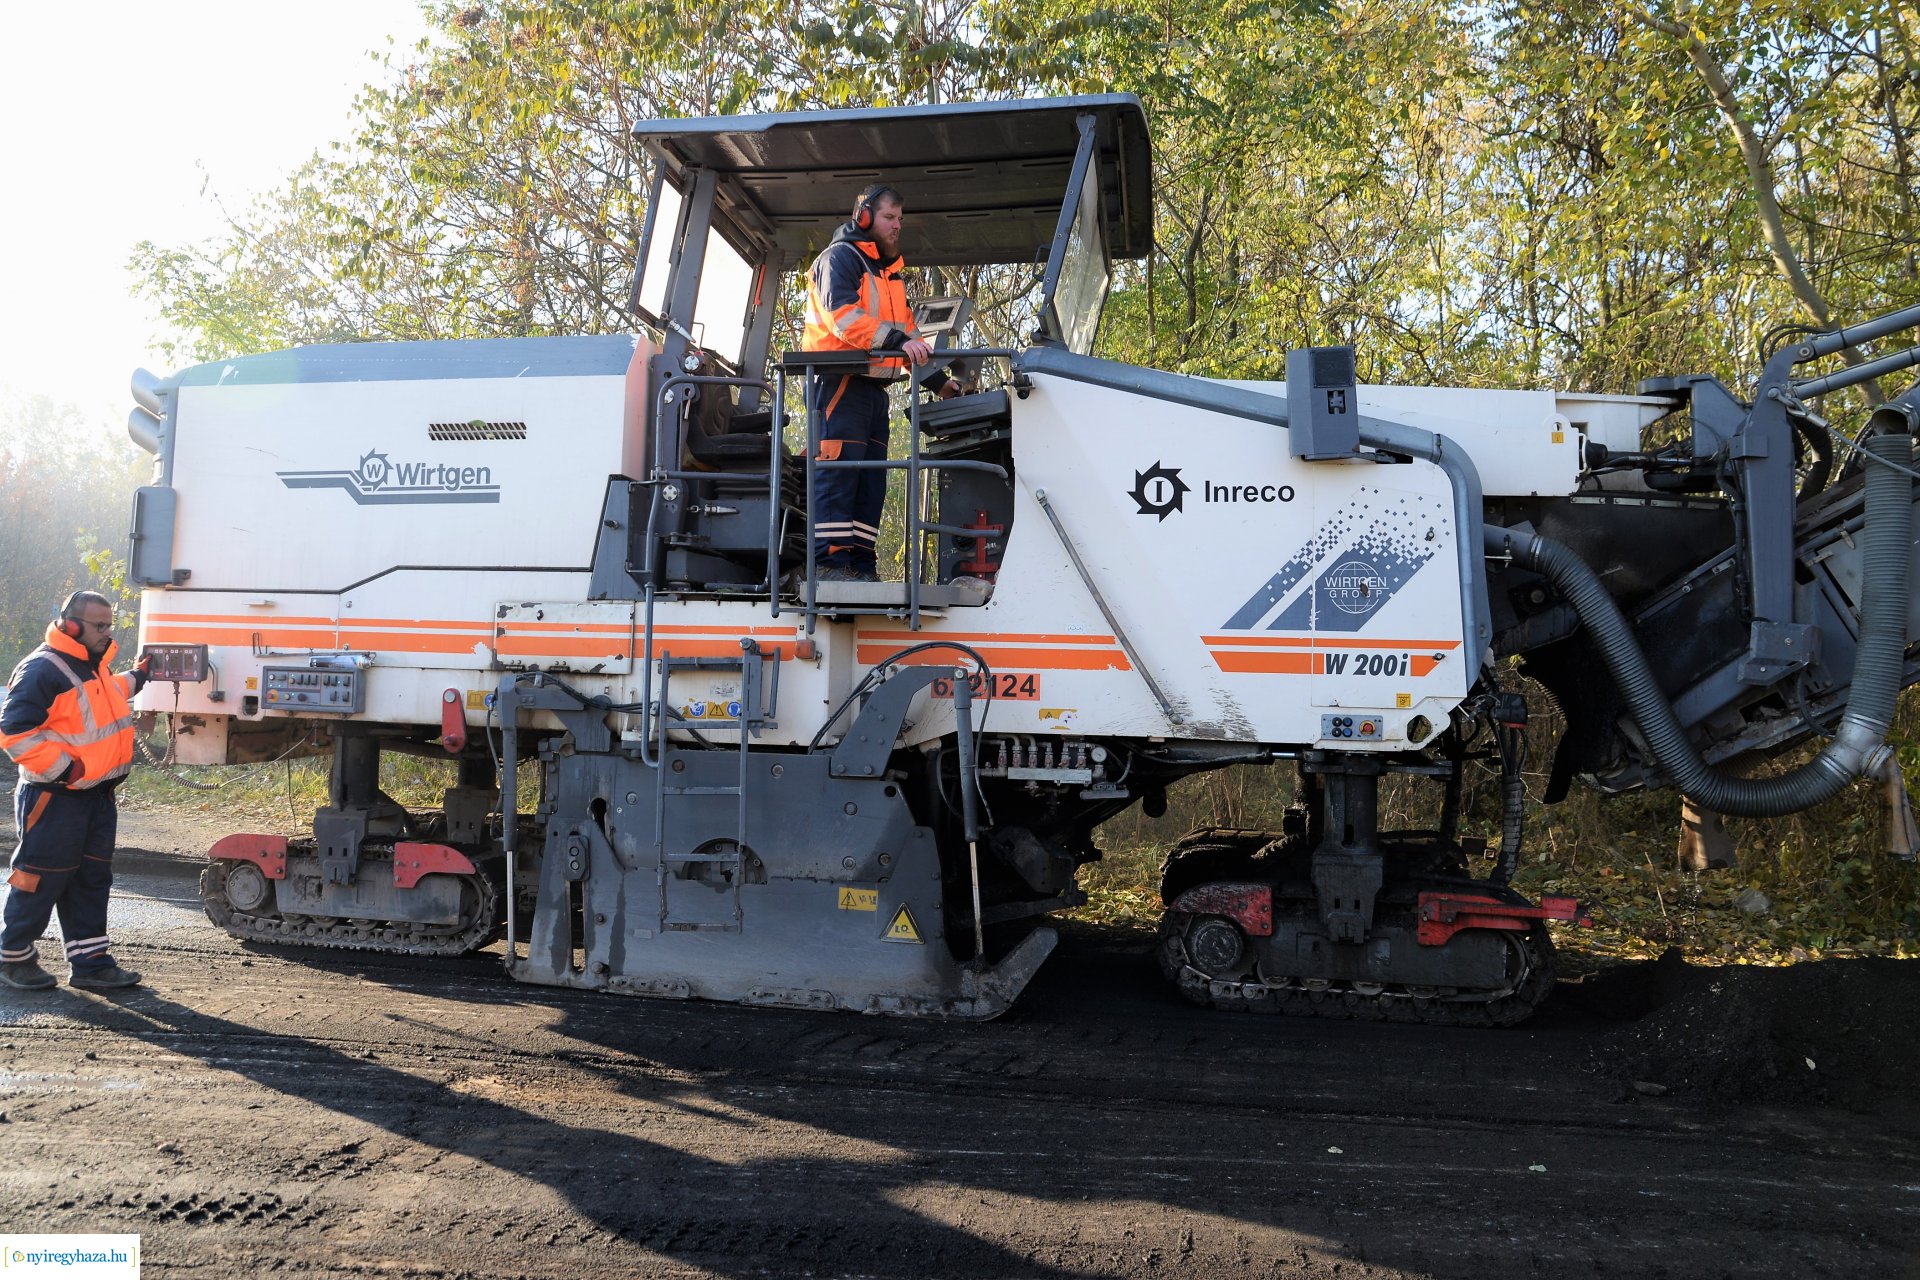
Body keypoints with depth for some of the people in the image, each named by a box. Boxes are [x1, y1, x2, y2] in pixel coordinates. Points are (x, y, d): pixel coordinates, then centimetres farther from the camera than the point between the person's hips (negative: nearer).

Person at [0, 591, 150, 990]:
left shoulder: (94, 665, 12)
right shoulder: (43, 669, -18)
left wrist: (137, 676, 30)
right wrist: (65, 769, -22)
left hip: (97, 795, 9)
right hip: (55, 799, -9)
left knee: (92, 880, 11)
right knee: (42, 881, 2)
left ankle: (90, 962, 17)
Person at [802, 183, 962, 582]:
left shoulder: (890, 274, 27)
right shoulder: (841, 257, -1)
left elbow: (906, 333, 26)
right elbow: (841, 314, -19)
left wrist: (938, 381, 15)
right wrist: (897, 339, -30)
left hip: (873, 388, 9)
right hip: (839, 381, -9)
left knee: (871, 479, 4)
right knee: (838, 471, -15)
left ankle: (860, 564, 4)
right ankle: (830, 562, -19)